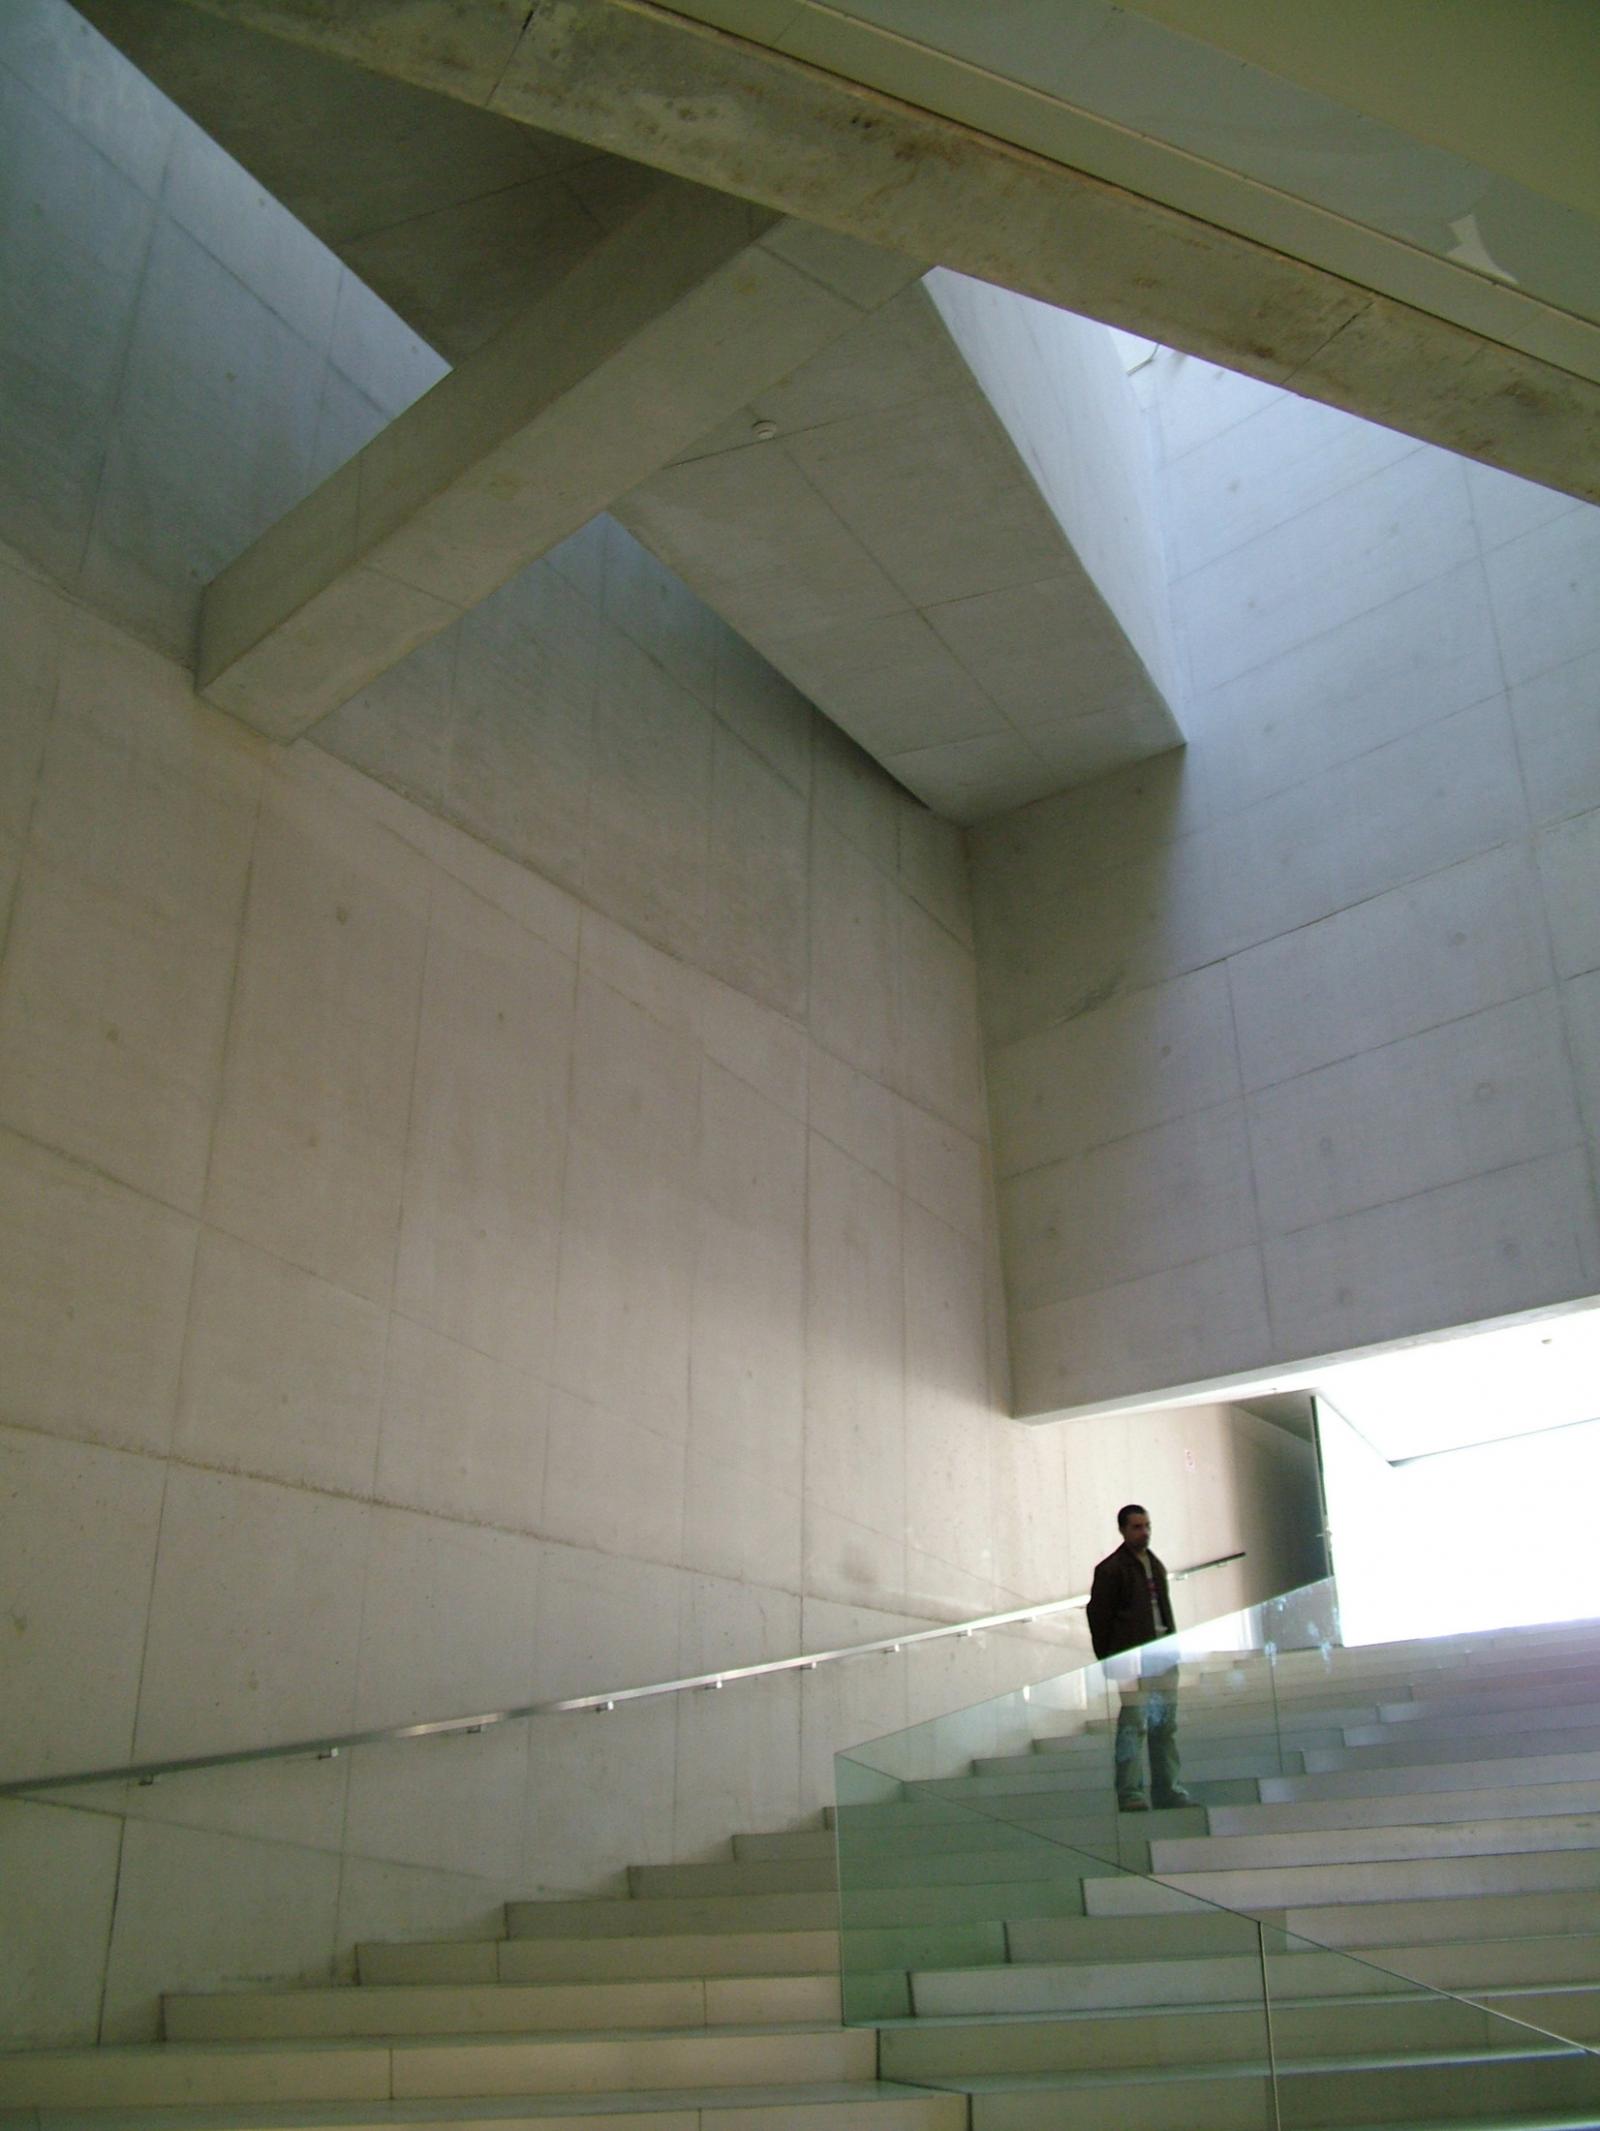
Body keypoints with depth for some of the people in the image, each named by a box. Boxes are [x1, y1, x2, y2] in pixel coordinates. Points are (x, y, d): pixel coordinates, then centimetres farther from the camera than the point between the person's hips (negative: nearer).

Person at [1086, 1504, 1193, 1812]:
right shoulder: (1110, 1569, -4)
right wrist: (1108, 1661, -7)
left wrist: (1172, 1646, 12)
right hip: (1131, 1658, -7)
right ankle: (1130, 1794, -3)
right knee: (1133, 1726, -8)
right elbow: (1098, 1618, -4)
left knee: (1165, 1726, 10)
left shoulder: (1156, 1564, 17)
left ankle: (1167, 1789, 18)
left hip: (1162, 1656, 7)